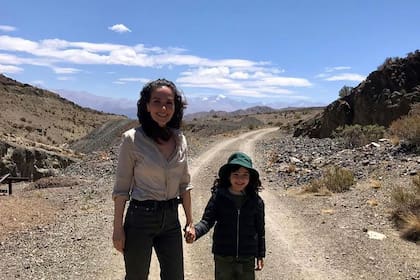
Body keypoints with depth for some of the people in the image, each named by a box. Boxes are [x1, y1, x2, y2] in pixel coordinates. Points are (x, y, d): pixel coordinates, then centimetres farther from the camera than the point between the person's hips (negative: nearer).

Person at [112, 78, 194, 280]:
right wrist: (118, 229, -8)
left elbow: (184, 184, 9)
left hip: (171, 218, 4)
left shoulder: (180, 140, 1)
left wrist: (190, 220, 9)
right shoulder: (132, 139, -12)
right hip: (140, 218, -4)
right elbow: (121, 187, -8)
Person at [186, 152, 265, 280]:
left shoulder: (256, 201, -3)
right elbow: (207, 220, -12)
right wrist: (195, 231, -33)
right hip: (223, 257, -1)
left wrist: (260, 255, 9)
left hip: (247, 258, 1)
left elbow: (260, 230, 5)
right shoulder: (219, 197, -8)